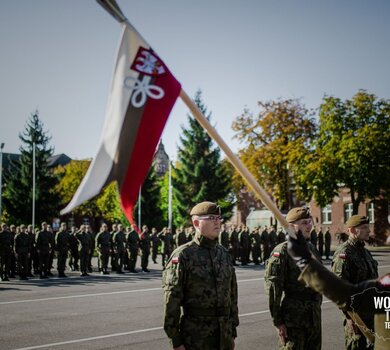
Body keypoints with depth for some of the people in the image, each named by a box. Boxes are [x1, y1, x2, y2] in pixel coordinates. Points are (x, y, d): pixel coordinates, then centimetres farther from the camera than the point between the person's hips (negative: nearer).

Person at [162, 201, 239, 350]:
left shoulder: (224, 254, 10)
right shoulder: (183, 255, -9)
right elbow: (172, 300, -11)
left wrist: (233, 332, 14)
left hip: (224, 334, 5)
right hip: (196, 336, -5)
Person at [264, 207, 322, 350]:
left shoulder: (311, 248, 11)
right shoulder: (282, 251, -12)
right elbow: (272, 288, -15)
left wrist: (317, 304, 17)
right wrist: (277, 321, -17)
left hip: (314, 317, 7)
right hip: (293, 319, -7)